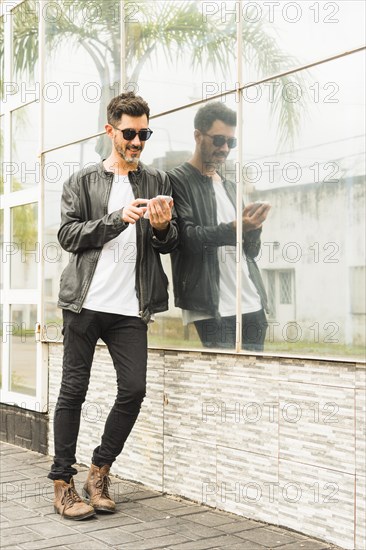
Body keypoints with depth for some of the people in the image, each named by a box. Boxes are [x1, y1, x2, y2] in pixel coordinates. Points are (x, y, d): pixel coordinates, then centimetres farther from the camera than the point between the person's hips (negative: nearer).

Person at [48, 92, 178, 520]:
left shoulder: (157, 182, 14)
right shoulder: (82, 182, 9)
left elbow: (170, 245, 14)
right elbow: (68, 235, -2)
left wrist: (162, 228, -10)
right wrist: (119, 217, -14)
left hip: (130, 307, 2)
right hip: (85, 301, -2)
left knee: (134, 389, -4)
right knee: (74, 389, 2)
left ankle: (100, 469, 16)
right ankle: (62, 481, 13)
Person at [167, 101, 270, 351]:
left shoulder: (231, 188, 21)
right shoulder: (177, 181, 2)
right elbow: (185, 237, -11)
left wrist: (253, 229, -3)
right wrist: (235, 228, -24)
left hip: (252, 305, 6)